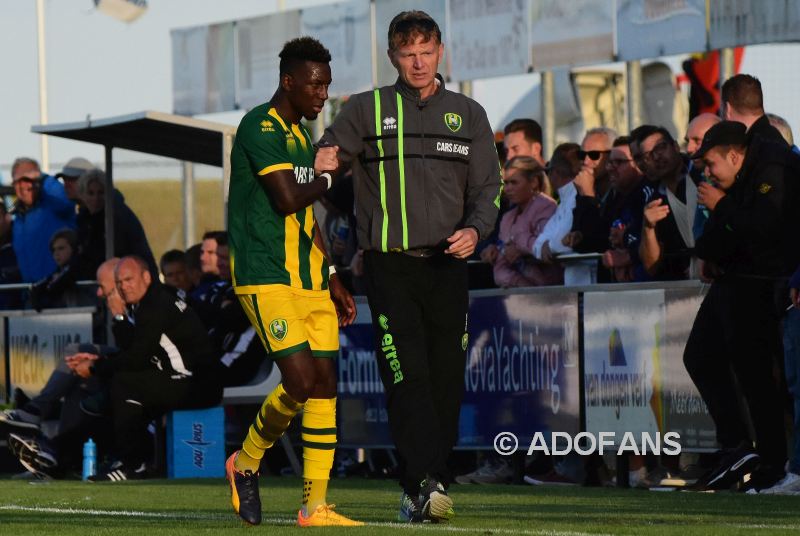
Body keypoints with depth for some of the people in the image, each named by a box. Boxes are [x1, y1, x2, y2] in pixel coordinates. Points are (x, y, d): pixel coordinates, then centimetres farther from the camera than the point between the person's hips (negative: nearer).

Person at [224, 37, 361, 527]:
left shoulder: (302, 135, 19)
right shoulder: (260, 127, -10)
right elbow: (288, 200, -19)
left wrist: (332, 279, 20)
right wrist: (332, 178, -3)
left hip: (309, 280, 9)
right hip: (267, 279, -9)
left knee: (325, 385, 1)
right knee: (300, 381, -16)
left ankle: (315, 505, 3)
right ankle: (247, 462, 9)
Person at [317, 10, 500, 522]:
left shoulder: (469, 115, 13)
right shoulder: (367, 110, 8)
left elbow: (488, 186, 12)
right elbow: (324, 158, 4)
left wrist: (474, 230, -8)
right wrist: (326, 160, -21)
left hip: (448, 265, 3)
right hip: (389, 265, -3)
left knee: (446, 380, 1)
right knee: (407, 377, -15)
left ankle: (423, 489, 10)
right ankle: (425, 484, -22)